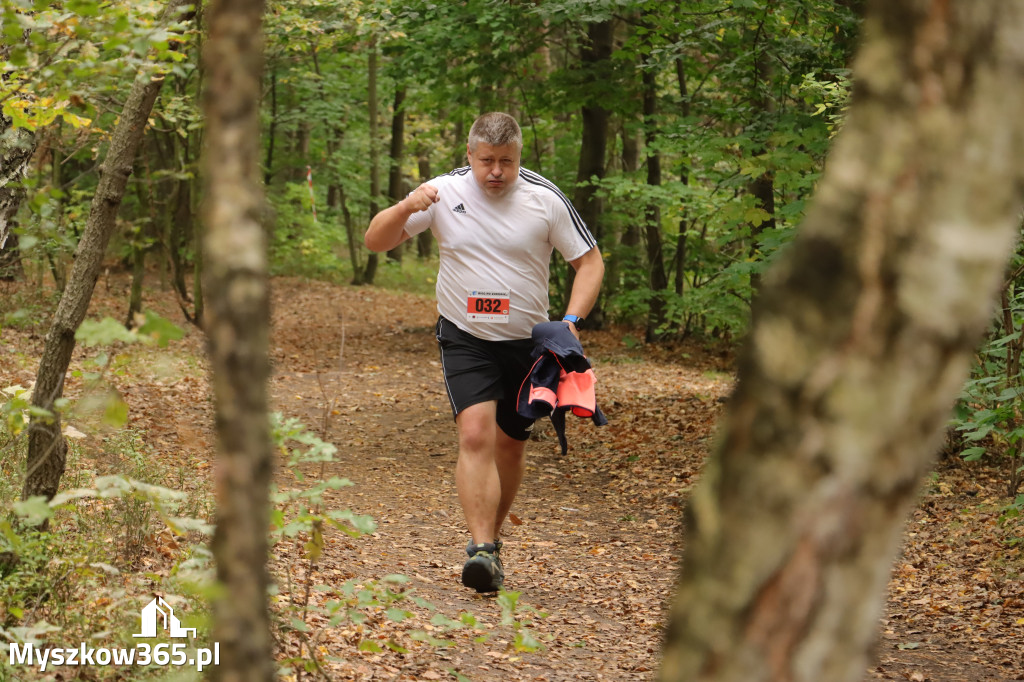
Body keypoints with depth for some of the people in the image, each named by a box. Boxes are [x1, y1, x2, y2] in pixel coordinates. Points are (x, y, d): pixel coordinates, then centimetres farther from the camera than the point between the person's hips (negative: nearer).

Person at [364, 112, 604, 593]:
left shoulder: (545, 200, -7)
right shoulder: (443, 192, -6)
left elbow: (590, 262, 0)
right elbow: (376, 242, -3)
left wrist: (571, 321, -14)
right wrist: (405, 208, -24)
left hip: (528, 341, 1)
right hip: (465, 339, -1)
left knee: (510, 445, 11)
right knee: (475, 434, -19)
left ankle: (492, 535, 33)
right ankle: (482, 550, -23)